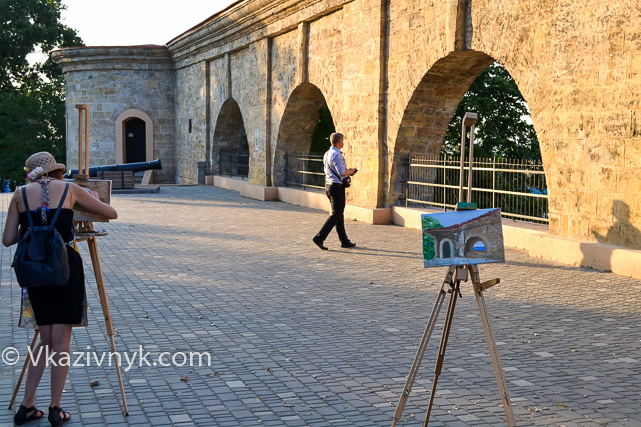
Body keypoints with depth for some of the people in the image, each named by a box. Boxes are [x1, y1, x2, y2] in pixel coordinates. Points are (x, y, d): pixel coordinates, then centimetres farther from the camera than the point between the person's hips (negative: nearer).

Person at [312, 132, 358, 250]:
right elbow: (342, 172, -23)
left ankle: (344, 241, 19)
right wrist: (351, 171, -2)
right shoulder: (336, 154, -17)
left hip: (329, 184, 10)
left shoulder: (327, 154, 13)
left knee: (339, 214, 14)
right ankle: (319, 238, -13)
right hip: (337, 187, -10)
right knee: (336, 215, -6)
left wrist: (347, 171, 15)